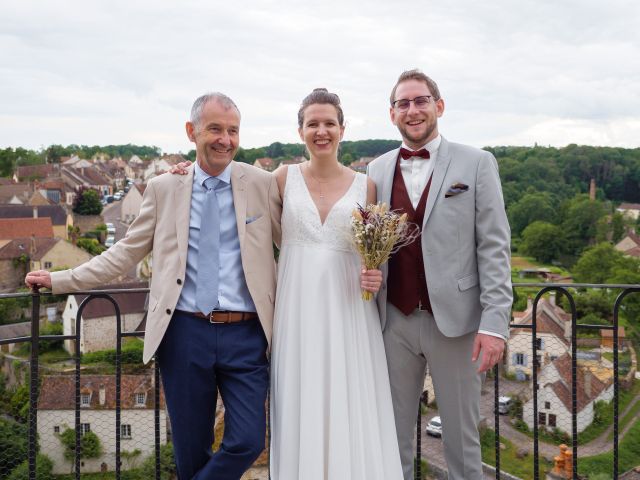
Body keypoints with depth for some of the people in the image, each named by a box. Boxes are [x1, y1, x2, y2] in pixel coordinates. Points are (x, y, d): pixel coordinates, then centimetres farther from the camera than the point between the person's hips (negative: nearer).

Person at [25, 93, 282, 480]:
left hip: (246, 335, 0)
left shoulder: (262, 184, 4)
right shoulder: (164, 189, 6)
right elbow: (126, 253, 9)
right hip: (186, 333, 1)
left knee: (248, 443, -7)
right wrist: (59, 280, 7)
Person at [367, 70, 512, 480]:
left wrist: (495, 321, -11)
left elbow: (494, 247, -4)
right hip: (394, 323, 3)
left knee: (462, 437, 9)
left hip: (455, 321, -2)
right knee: (394, 435, 11)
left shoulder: (477, 164, 0)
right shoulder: (377, 170, 9)